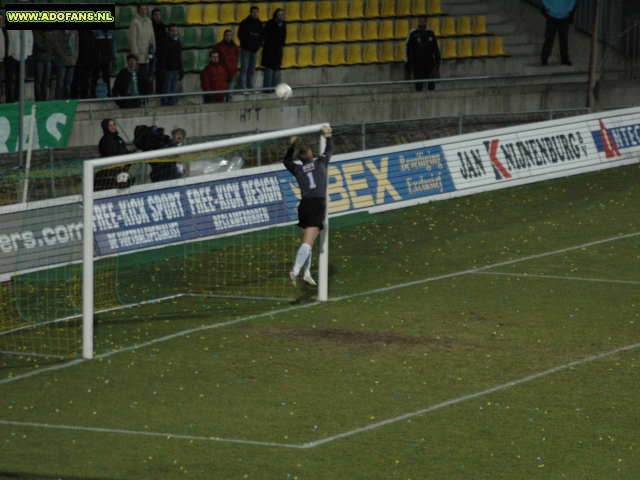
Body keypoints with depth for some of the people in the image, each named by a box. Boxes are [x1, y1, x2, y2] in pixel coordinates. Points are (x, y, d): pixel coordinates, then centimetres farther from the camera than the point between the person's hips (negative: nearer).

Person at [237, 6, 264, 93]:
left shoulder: (260, 24, 10)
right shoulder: (245, 23, -5)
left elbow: (262, 36, 15)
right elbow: (241, 35, -6)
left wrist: (259, 45, 1)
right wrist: (247, 44, -11)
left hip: (255, 50, 5)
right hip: (246, 50, -5)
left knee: (252, 70, 9)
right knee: (244, 69, -7)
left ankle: (250, 88, 13)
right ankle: (243, 88, -8)